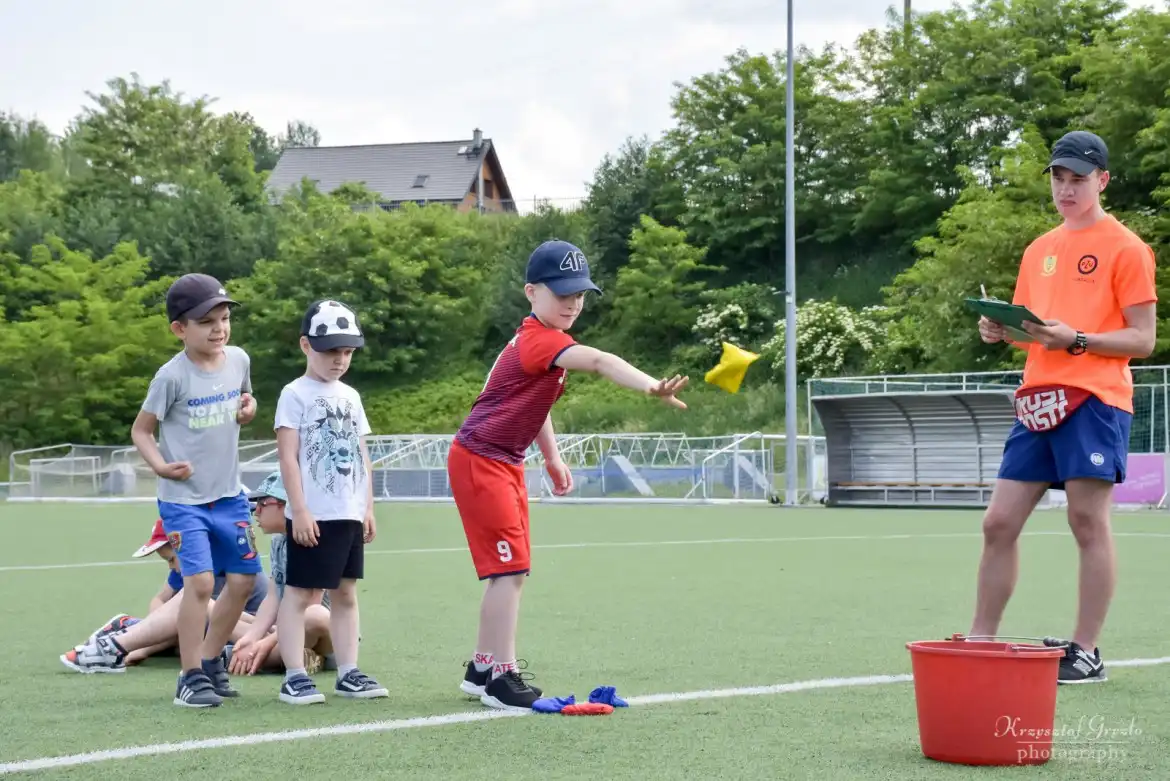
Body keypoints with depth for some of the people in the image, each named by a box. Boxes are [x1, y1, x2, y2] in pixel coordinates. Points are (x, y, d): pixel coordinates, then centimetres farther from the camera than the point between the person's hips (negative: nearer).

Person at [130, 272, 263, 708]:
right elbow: (141, 429, -6)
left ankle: (210, 660, 27)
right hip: (184, 498, -6)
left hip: (229, 495, 6)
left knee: (243, 579, 9)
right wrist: (159, 464, -24)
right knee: (199, 581, -16)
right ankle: (191, 677, -6)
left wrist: (248, 408, -2)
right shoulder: (172, 376, -14)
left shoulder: (238, 360, 1)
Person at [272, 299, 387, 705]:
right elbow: (287, 456, -10)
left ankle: (348, 672, 14)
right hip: (313, 517, -7)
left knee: (346, 593, 10)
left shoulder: (350, 396, 15)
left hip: (350, 515, 7)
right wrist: (300, 511, -15)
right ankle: (294, 676, -2)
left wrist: (368, 507, 13)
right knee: (299, 593, -4)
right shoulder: (296, 394, -4)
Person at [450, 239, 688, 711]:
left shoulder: (538, 339, 10)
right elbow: (597, 361, -41)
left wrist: (552, 458, 21)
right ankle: (502, 677, -9)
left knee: (509, 570, 14)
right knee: (509, 567, -13)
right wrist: (651, 386, -57)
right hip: (479, 461, -10)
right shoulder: (540, 339, -23)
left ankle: (482, 669, 24)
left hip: (504, 464, 10)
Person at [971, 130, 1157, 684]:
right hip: (1037, 399, 7)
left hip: (1094, 399, -6)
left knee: (1088, 522, -5)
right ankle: (981, 641, 13)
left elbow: (1142, 339, -6)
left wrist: (1076, 340, -19)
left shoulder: (1125, 248, -2)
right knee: (999, 523, 5)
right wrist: (1002, 331, 2)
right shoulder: (1039, 251, 18)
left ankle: (1086, 654, 1)